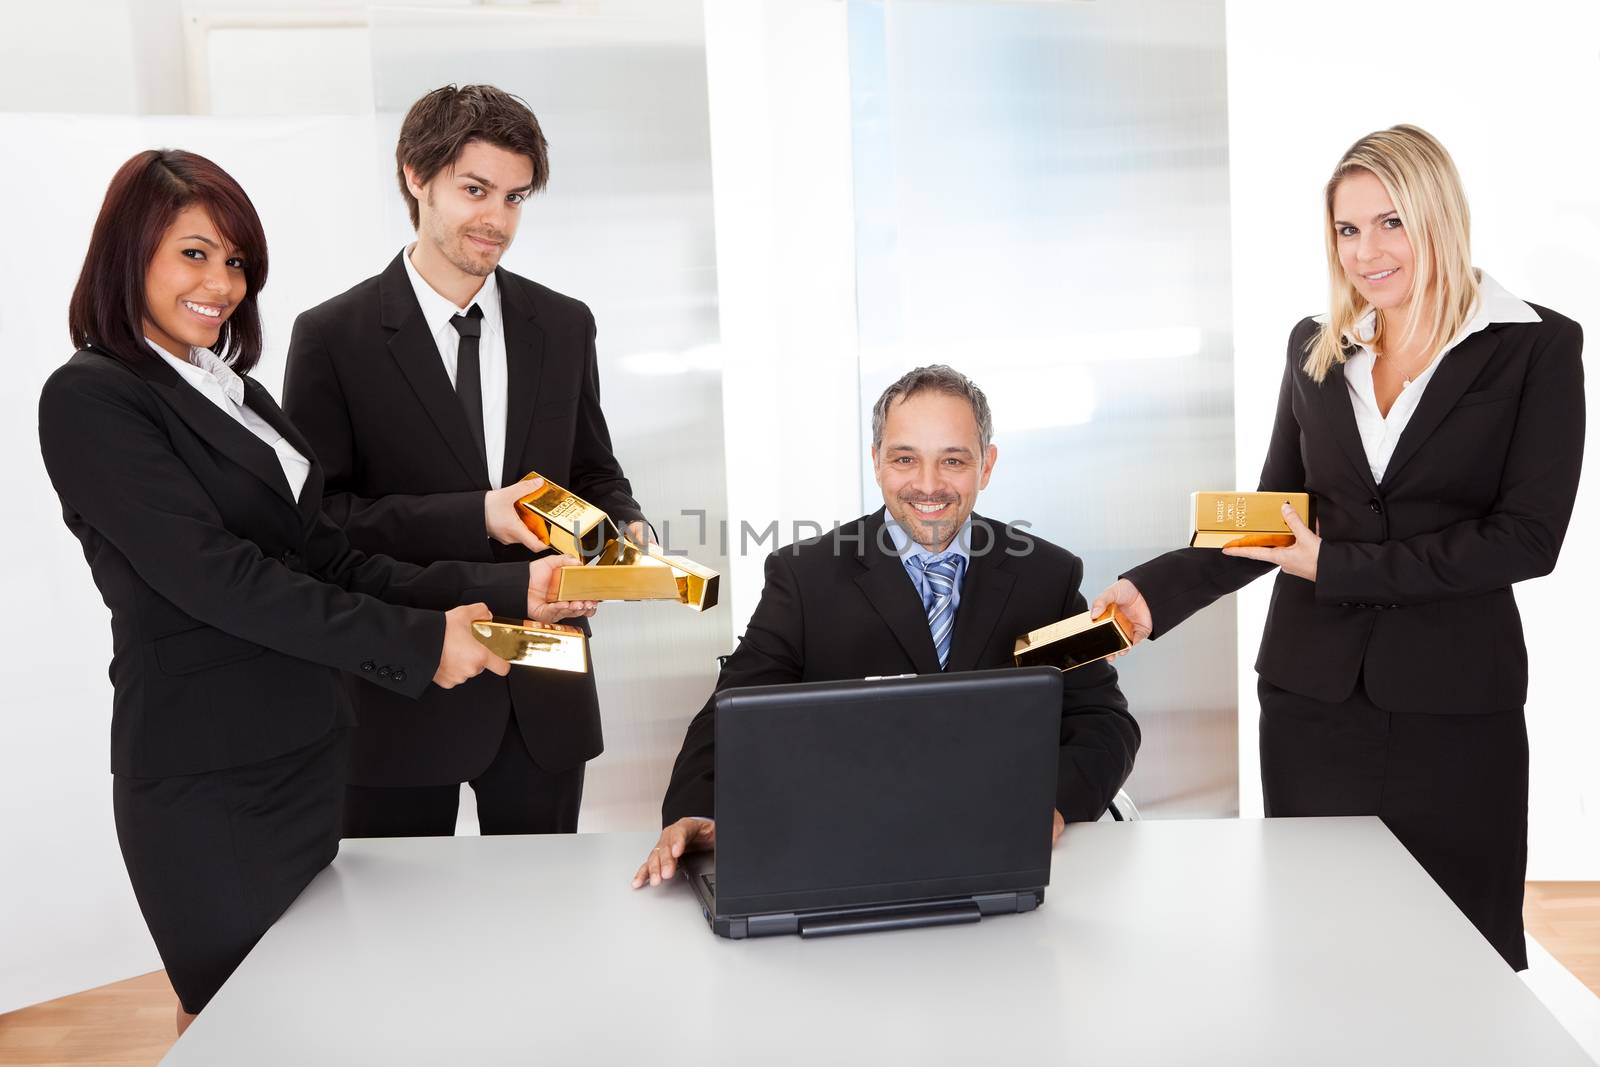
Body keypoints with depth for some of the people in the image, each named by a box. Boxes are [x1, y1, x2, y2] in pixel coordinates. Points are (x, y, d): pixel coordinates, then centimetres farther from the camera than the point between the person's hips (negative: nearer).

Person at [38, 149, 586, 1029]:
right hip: (206, 782, -7)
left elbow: (328, 561, 6)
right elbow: (215, 576, -19)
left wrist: (509, 587, -4)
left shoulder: (238, 394, 12)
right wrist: (416, 641, -18)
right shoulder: (91, 400, -10)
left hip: (303, 755, 7)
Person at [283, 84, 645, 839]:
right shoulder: (333, 337, -6)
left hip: (545, 693, 4)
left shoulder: (564, 326, 7)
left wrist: (624, 526, -8)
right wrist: (474, 517, -21)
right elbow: (318, 512, -10)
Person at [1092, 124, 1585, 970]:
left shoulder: (1536, 348, -3)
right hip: (1311, 698, 3)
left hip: (1454, 708, -3)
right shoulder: (1316, 347, 9)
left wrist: (1339, 565, -13)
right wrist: (1155, 590, -3)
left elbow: (1528, 538, -10)